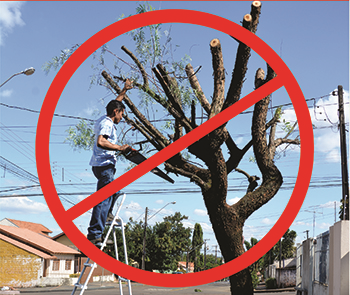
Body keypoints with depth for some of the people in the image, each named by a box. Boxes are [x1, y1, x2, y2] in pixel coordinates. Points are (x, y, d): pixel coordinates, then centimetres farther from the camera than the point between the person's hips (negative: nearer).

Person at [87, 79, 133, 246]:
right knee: (104, 199, -16)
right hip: (104, 165, -11)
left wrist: (124, 90, 41)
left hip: (102, 165, 11)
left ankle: (107, 215, 48)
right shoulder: (107, 124, -13)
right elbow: (100, 141, -31)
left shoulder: (105, 120, 17)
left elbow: (115, 103, 35)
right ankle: (94, 235, -22)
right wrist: (120, 148, -26)